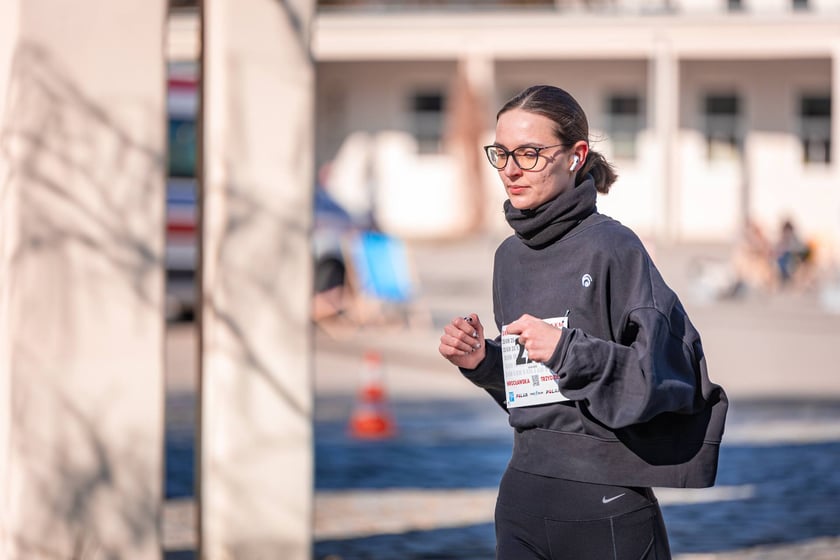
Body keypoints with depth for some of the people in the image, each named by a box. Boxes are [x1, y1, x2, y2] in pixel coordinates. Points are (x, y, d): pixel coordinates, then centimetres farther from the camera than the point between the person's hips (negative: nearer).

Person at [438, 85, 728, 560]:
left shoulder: (612, 246, -10)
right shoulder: (510, 257, 12)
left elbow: (667, 376, -14)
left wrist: (568, 350, -22)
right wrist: (481, 361, 2)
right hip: (523, 499, 6)